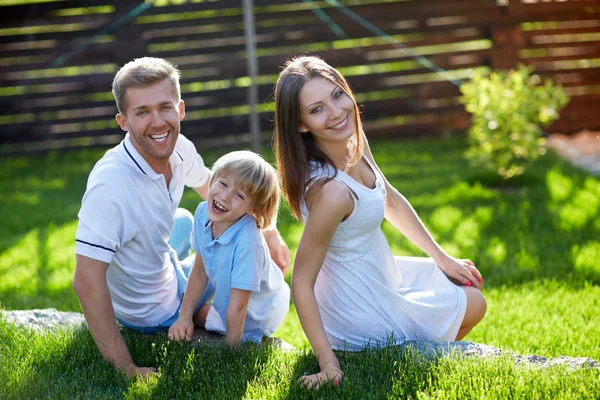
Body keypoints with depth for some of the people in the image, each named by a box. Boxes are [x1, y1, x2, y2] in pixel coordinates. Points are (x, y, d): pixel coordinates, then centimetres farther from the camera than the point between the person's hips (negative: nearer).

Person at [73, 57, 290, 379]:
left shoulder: (179, 149, -15)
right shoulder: (111, 183, -39)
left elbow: (210, 187, 9)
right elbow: (86, 281, -40)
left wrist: (265, 231, 5)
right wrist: (125, 369, -38)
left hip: (165, 272, 7)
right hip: (151, 313, -7)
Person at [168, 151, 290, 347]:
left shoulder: (248, 242, -40)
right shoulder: (203, 213, -18)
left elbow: (238, 307, -31)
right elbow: (200, 270, -3)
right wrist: (184, 317, -3)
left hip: (255, 316, -7)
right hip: (224, 291, 7)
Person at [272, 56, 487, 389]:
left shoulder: (354, 140, -9)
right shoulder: (330, 191, -36)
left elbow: (391, 202, 8)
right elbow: (301, 282, -30)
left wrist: (442, 258, 14)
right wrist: (328, 364, -30)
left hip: (381, 273, 8)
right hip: (366, 315, -8)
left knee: (470, 282, 26)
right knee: (474, 305, 14)